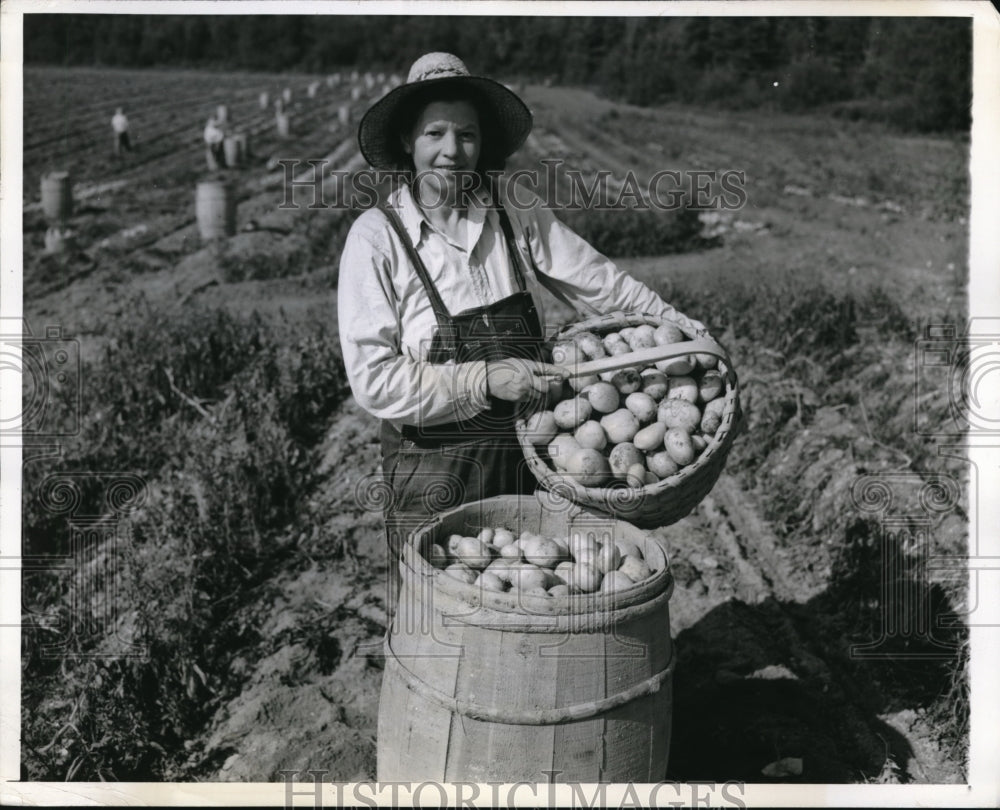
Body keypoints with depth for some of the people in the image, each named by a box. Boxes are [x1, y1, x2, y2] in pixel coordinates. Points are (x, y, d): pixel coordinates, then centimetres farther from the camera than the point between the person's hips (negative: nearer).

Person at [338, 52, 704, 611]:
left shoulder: (517, 217, 2)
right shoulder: (377, 237, -10)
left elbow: (599, 283, 5)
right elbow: (373, 379, -15)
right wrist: (484, 380, -21)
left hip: (527, 461, 4)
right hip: (432, 475, -3)